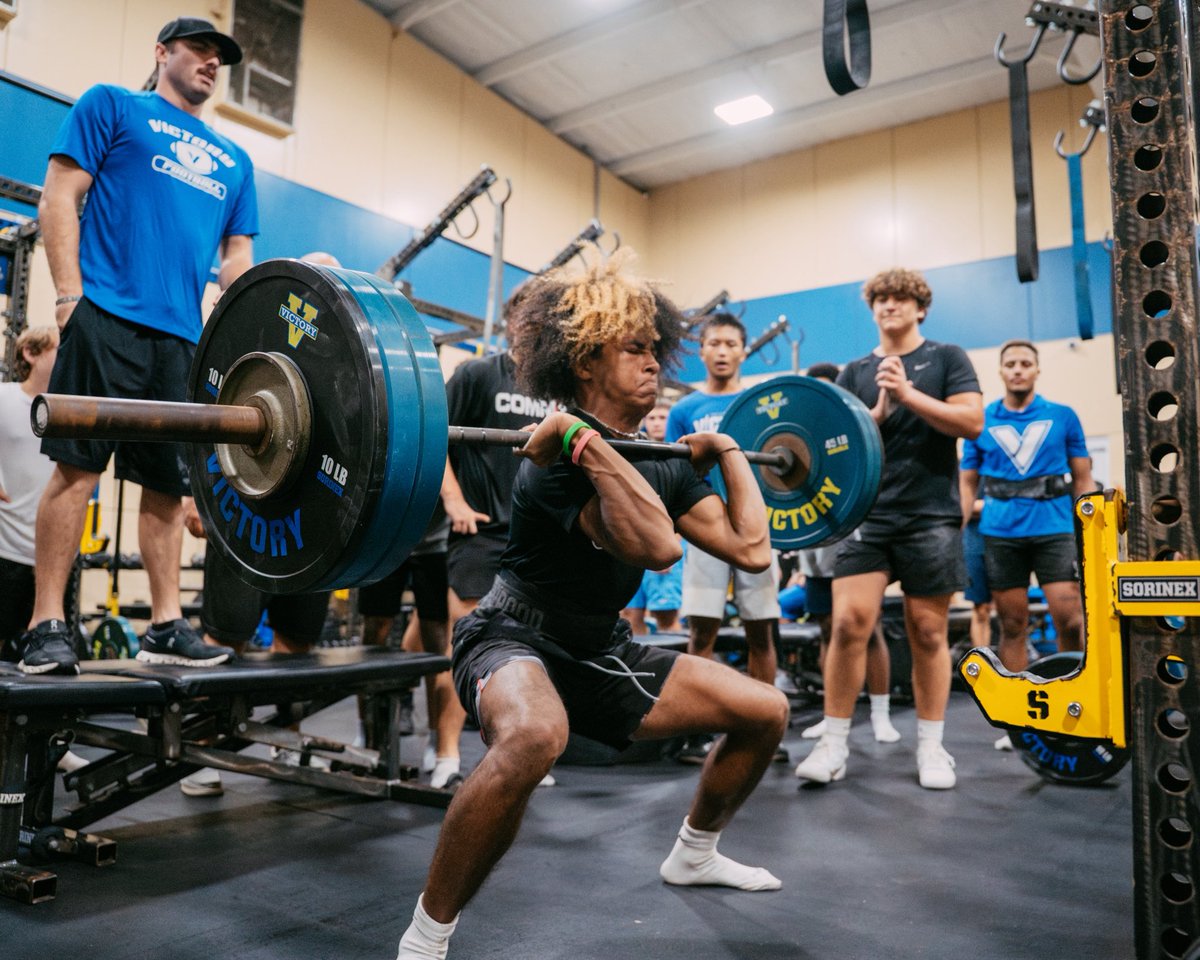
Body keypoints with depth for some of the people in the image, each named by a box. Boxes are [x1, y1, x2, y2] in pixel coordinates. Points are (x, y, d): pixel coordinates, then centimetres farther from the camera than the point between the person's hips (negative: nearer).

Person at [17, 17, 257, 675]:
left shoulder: (234, 161, 24)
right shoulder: (113, 107, 12)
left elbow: (238, 256, 22)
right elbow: (59, 197, 3)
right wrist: (70, 292, -9)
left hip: (185, 335, 5)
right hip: (109, 316, -4)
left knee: (169, 483, 3)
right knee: (77, 466, -8)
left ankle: (165, 626, 7)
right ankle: (46, 625, -2)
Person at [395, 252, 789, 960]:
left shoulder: (664, 466, 2)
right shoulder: (562, 459, -24)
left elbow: (752, 549, -5)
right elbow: (656, 546, -42)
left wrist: (730, 453, 5)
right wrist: (585, 440, -43)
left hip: (601, 651, 8)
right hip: (516, 642, -8)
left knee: (767, 711, 8)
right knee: (534, 737, -44)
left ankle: (694, 855, 32)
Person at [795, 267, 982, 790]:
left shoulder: (947, 358, 7)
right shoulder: (855, 372, 14)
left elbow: (972, 422, -6)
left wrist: (908, 394, -14)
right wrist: (880, 411, -9)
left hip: (931, 514, -1)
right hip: (868, 513, 2)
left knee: (928, 632, 4)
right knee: (849, 621, -9)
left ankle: (931, 747, 17)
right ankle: (834, 743, 2)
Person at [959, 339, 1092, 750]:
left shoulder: (1063, 417, 6)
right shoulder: (981, 422, 7)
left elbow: (1082, 478, 10)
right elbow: (967, 482, 10)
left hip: (1055, 528, 0)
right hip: (1000, 533, 1)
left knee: (1069, 619, -8)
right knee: (1012, 626, 5)